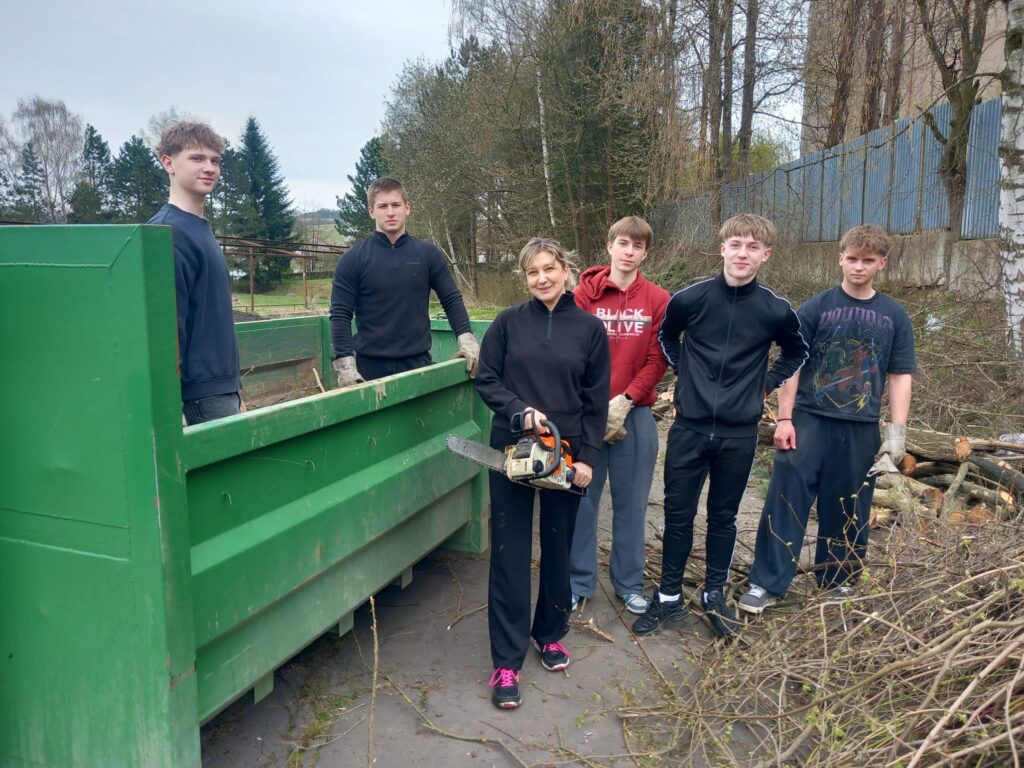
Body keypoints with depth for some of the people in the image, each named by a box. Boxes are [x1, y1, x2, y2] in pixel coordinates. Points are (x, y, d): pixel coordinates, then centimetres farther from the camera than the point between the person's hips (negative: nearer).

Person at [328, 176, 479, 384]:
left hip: (418, 362, 2)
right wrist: (345, 364, -13)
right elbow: (340, 315, -4)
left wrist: (466, 338, -7)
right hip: (370, 366, -1)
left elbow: (452, 299, 7)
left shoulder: (428, 253, 4)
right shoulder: (353, 258, -2)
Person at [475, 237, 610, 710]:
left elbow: (597, 400, 1)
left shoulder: (589, 328, 1)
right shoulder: (508, 322, 1)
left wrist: (587, 456, -5)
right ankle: (507, 661, 11)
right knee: (509, 553, 1)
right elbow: (486, 381, -1)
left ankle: (549, 633, 36)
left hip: (566, 454, 1)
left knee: (558, 548, 14)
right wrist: (521, 410, -17)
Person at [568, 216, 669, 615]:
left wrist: (624, 402, -12)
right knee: (582, 498, 7)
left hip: (635, 414, 1)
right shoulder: (584, 294, 0)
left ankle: (629, 582, 26)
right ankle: (579, 581, 23)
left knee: (631, 501, 10)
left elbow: (657, 360, -2)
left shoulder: (658, 300, 2)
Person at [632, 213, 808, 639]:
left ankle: (715, 596, 30)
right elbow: (666, 337, 16)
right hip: (689, 427, 0)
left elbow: (797, 353, 15)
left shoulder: (775, 310, -5)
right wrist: (685, 373, 5)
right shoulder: (690, 298, -6)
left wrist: (765, 385, 5)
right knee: (678, 513, 7)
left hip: (739, 433, 0)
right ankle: (669, 596, 24)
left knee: (723, 516, 13)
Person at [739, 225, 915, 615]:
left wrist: (897, 432, 0)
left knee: (849, 510, 12)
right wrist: (784, 419, -7)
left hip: (861, 429, 2)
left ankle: (838, 581, 30)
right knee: (786, 500, -4)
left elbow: (900, 376, 6)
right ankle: (767, 583, 4)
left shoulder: (894, 316, 5)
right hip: (809, 420, -2)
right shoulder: (817, 306, -1)